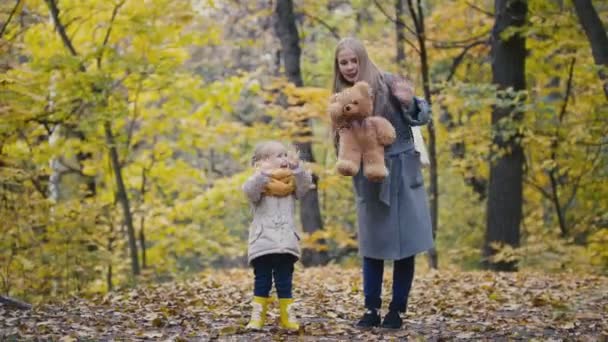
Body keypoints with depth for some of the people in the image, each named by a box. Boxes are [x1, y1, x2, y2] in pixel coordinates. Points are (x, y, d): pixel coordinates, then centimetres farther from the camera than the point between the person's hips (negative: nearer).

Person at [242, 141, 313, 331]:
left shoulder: (291, 181, 9)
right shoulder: (260, 181, -2)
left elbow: (306, 185, -9)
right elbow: (249, 190, -24)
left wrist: (297, 167, -22)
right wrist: (263, 173, -38)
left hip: (286, 244, 3)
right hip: (263, 243, -3)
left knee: (285, 283, 7)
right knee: (262, 282, 2)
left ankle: (287, 317, 11)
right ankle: (257, 316, 6)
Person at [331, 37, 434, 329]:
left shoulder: (387, 83, -9)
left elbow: (422, 117, -8)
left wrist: (409, 103, -29)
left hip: (402, 173, -3)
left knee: (404, 243, 0)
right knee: (372, 245, 6)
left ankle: (397, 311, 8)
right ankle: (372, 309, 12)